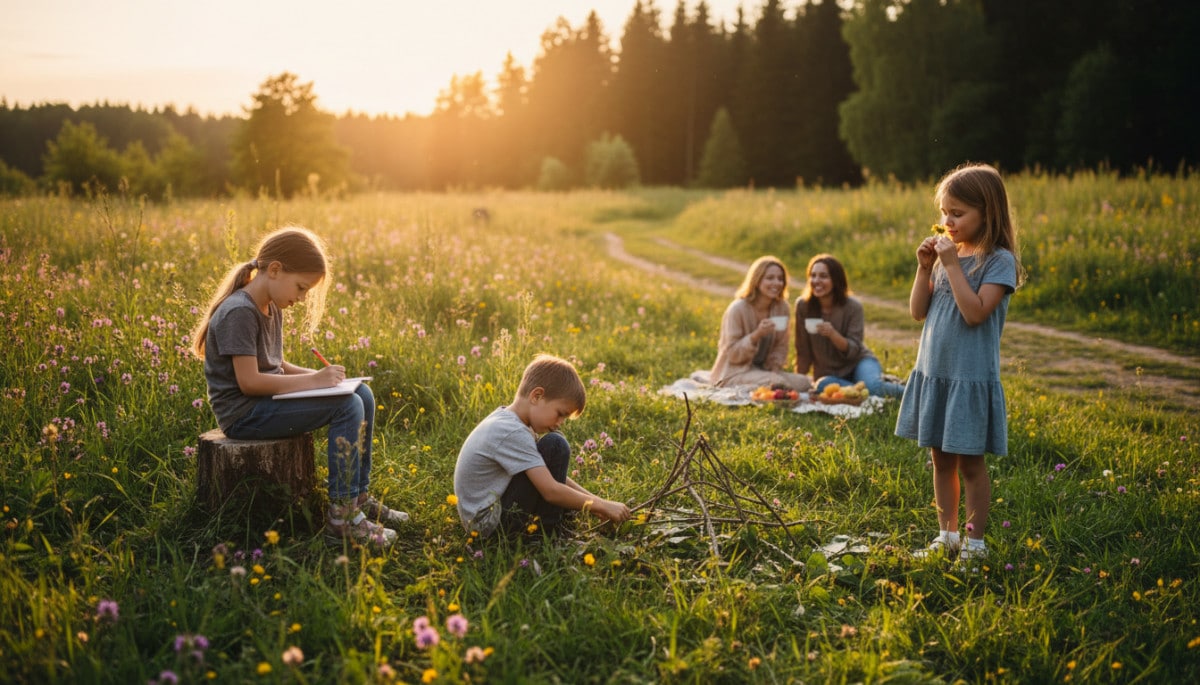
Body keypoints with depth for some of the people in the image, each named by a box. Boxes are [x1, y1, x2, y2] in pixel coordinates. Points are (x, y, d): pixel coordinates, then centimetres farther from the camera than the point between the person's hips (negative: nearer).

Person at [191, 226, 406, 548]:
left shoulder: (271, 309, 12)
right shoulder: (239, 313, -19)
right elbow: (249, 382, -24)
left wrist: (316, 375, -1)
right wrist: (312, 380, -20)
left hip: (265, 402, 10)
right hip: (243, 414, -10)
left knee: (363, 395, 3)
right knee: (348, 407, -21)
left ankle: (358, 497, 9)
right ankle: (342, 517, -18)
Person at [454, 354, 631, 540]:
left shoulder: (505, 420, 7)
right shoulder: (513, 434, -23)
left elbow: (551, 475, 10)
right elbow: (551, 490, -26)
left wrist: (594, 501, 2)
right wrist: (602, 506, -15)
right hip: (489, 524, -10)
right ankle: (548, 531, -7)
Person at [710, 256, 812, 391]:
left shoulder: (782, 307, 1)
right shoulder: (737, 309, -16)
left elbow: (781, 347, 8)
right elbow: (732, 354, -16)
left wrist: (774, 368, -12)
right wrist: (756, 335, -31)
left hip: (763, 370, 7)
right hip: (735, 373, -7)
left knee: (804, 382, -14)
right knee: (777, 384, -32)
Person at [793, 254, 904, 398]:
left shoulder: (853, 306, -13)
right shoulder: (803, 305, -9)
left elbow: (853, 350, -16)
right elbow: (803, 351, 0)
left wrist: (832, 334, -34)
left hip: (858, 361, -2)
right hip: (828, 373, 2)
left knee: (873, 386, -36)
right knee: (823, 385, -35)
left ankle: (901, 390, -3)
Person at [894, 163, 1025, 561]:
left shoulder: (999, 261, -11)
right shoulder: (947, 254, 8)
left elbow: (975, 312, -24)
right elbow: (918, 312, 7)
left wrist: (952, 265, -21)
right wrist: (925, 267, -4)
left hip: (971, 378, -6)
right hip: (932, 374, 7)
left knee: (970, 462, 4)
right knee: (941, 459, 14)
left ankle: (974, 541, 18)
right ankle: (947, 536, 27)